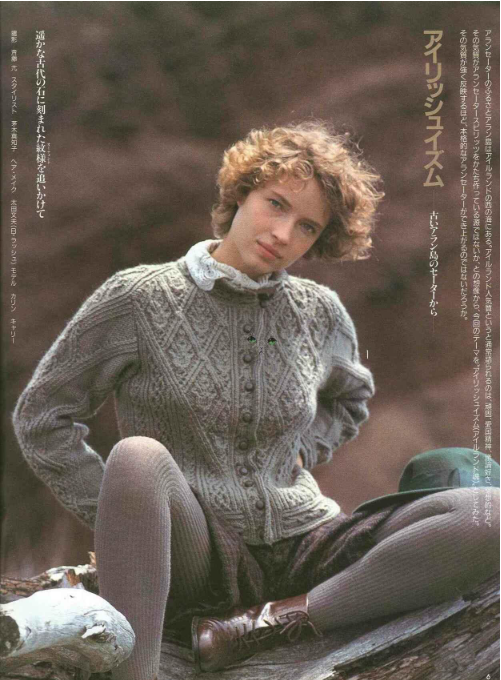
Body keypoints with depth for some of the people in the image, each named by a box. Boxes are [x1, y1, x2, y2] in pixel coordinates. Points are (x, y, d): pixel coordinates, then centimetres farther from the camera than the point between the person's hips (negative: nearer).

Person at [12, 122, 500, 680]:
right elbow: (42, 416, 5)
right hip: (192, 556, -4)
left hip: (301, 545, 4)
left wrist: (300, 453, 11)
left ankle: (274, 622, -24)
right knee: (139, 456, -37)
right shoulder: (139, 298, -1)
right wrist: (122, 519, -4)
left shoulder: (321, 314, 10)